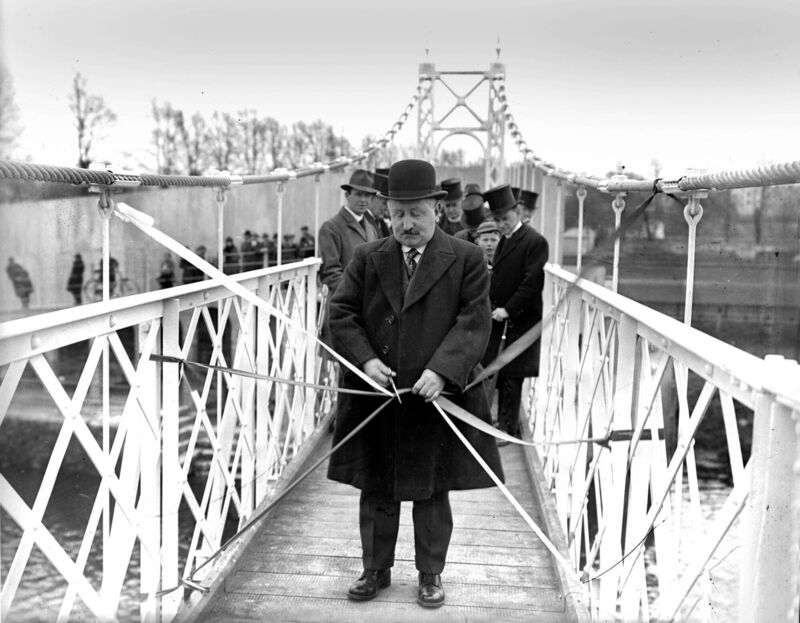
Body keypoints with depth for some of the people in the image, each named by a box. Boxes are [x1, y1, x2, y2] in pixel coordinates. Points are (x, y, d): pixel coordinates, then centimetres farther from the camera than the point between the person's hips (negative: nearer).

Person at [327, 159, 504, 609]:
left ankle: (431, 575, 28)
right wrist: (366, 359, -13)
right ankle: (376, 569, 30)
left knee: (433, 492, 11)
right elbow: (342, 314, 4)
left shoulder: (467, 260, -3)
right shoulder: (367, 258, 5)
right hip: (376, 398, 2)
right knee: (376, 492, 13)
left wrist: (441, 371, -21)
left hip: (435, 398, -2)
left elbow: (474, 322, -9)